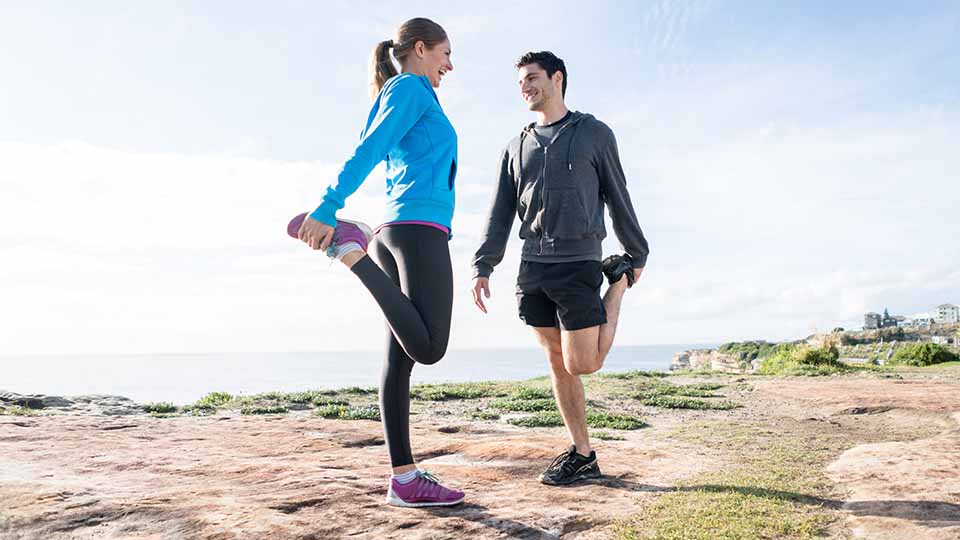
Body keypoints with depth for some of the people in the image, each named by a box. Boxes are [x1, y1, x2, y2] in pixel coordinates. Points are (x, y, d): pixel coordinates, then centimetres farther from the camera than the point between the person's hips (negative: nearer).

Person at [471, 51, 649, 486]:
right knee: (557, 363, 5)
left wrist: (637, 257, 12)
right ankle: (583, 455, 15)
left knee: (581, 364, -7)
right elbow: (500, 214, 11)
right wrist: (482, 267, 1)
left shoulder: (595, 134, 5)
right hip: (533, 269, 4)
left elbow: (618, 199, 8)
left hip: (579, 265, -4)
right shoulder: (516, 148, 15)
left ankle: (617, 285, 18)